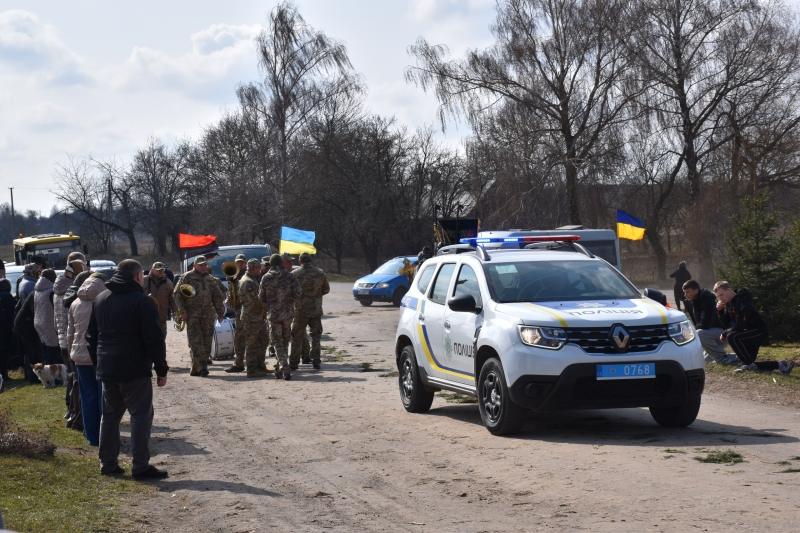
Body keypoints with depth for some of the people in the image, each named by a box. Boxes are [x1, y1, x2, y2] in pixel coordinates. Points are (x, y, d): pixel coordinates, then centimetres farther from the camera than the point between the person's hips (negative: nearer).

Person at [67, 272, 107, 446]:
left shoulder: (75, 304, 7)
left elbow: (70, 332, 12)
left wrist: (72, 352, 21)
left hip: (80, 355, 4)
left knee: (88, 396, 10)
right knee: (104, 396, 3)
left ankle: (92, 436, 12)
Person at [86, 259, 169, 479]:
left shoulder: (100, 300, 13)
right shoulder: (142, 301, -10)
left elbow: (91, 336, 19)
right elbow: (154, 339, -13)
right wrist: (161, 369, -8)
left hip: (107, 368, 7)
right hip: (134, 369, -7)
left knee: (110, 415, 15)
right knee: (141, 415, -3)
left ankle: (108, 463, 17)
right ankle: (141, 466, -6)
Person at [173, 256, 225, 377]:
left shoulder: (211, 280, 17)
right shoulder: (187, 277, 2)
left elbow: (217, 297, 21)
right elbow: (177, 294, -1)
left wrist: (220, 313, 14)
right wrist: (182, 311, -8)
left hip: (208, 316, 5)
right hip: (192, 315, -5)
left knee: (206, 342, 2)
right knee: (196, 341, -12)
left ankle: (195, 369, 10)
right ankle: (202, 367, -17)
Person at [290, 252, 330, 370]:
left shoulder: (294, 274, -8)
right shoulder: (319, 273, 0)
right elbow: (326, 289, 8)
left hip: (300, 309, -2)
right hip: (316, 308, 2)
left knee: (297, 336, 6)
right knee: (316, 334, 13)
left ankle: (294, 362, 8)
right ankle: (315, 359, 5)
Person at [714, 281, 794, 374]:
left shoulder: (742, 301, -22)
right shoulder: (729, 303, 7)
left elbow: (740, 326, -26)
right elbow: (726, 325, 6)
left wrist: (725, 334, -15)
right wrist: (720, 311, -7)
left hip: (760, 332, -10)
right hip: (749, 333, 10)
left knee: (732, 337, -32)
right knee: (749, 364, 7)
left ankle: (748, 364, -18)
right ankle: (779, 364, 14)